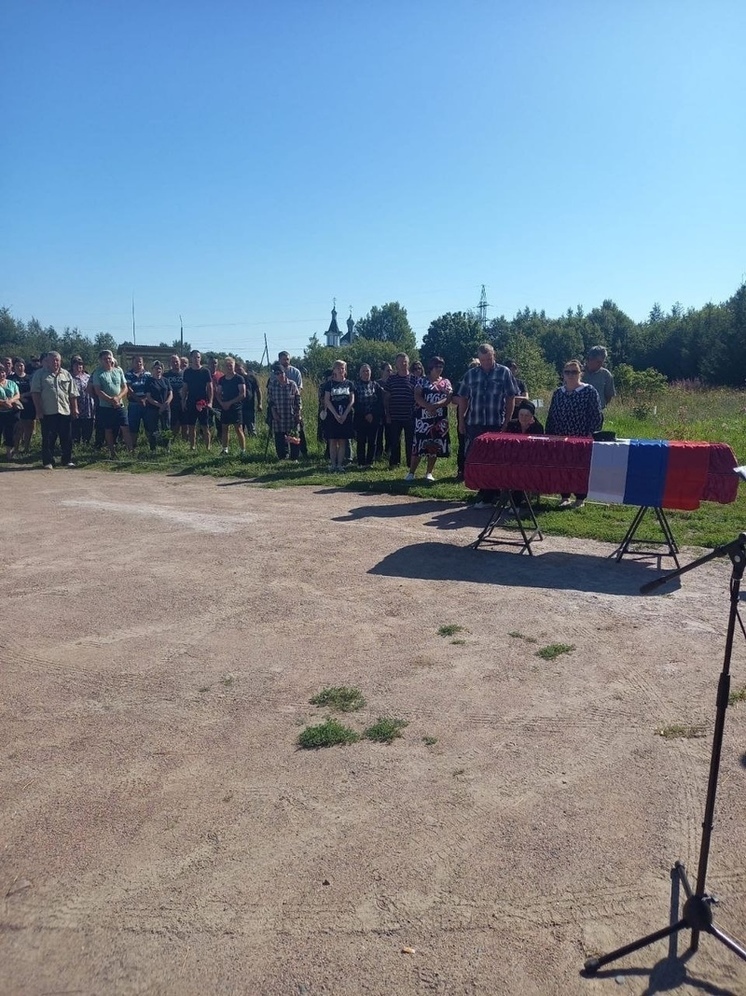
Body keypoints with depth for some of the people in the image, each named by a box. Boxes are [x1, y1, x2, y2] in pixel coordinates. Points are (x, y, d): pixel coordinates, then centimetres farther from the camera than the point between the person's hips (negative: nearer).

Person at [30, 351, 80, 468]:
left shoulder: (67, 375, 12)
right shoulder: (40, 374, 3)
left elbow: (73, 394, 12)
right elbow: (35, 393, -2)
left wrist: (75, 409, 5)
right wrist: (38, 410, -8)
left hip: (65, 412, 3)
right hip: (47, 413, -2)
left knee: (67, 439, 5)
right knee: (48, 439, 1)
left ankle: (67, 460, 16)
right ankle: (48, 462, 7)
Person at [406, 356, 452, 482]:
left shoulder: (446, 382, 10)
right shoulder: (422, 381, 4)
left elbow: (448, 398, -2)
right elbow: (417, 397, -7)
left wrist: (436, 405, -21)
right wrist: (428, 406, -24)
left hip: (439, 419, 2)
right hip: (423, 417, -2)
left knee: (434, 446, 4)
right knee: (419, 445, -6)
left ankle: (429, 473, 12)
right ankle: (411, 472, -1)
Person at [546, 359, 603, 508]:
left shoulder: (589, 391, -4)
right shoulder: (558, 393, 10)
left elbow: (597, 416, -7)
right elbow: (551, 416, 14)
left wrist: (591, 434, -14)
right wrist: (549, 435, 10)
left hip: (582, 440, -4)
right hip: (561, 440, 4)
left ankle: (580, 499, 12)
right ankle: (564, 497, 17)